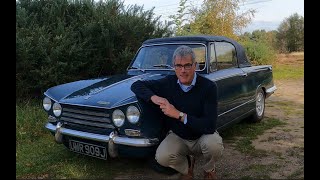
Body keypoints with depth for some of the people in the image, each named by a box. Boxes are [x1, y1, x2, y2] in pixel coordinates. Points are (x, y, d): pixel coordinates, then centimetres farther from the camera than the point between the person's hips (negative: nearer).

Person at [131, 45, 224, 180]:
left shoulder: (209, 87, -21)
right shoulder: (168, 82, -11)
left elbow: (210, 126, -28)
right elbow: (136, 85, -3)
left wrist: (179, 115, -31)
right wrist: (154, 97, -23)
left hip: (203, 135, -1)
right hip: (177, 137, 2)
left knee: (214, 144, -34)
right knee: (162, 157, -26)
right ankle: (187, 166, 11)